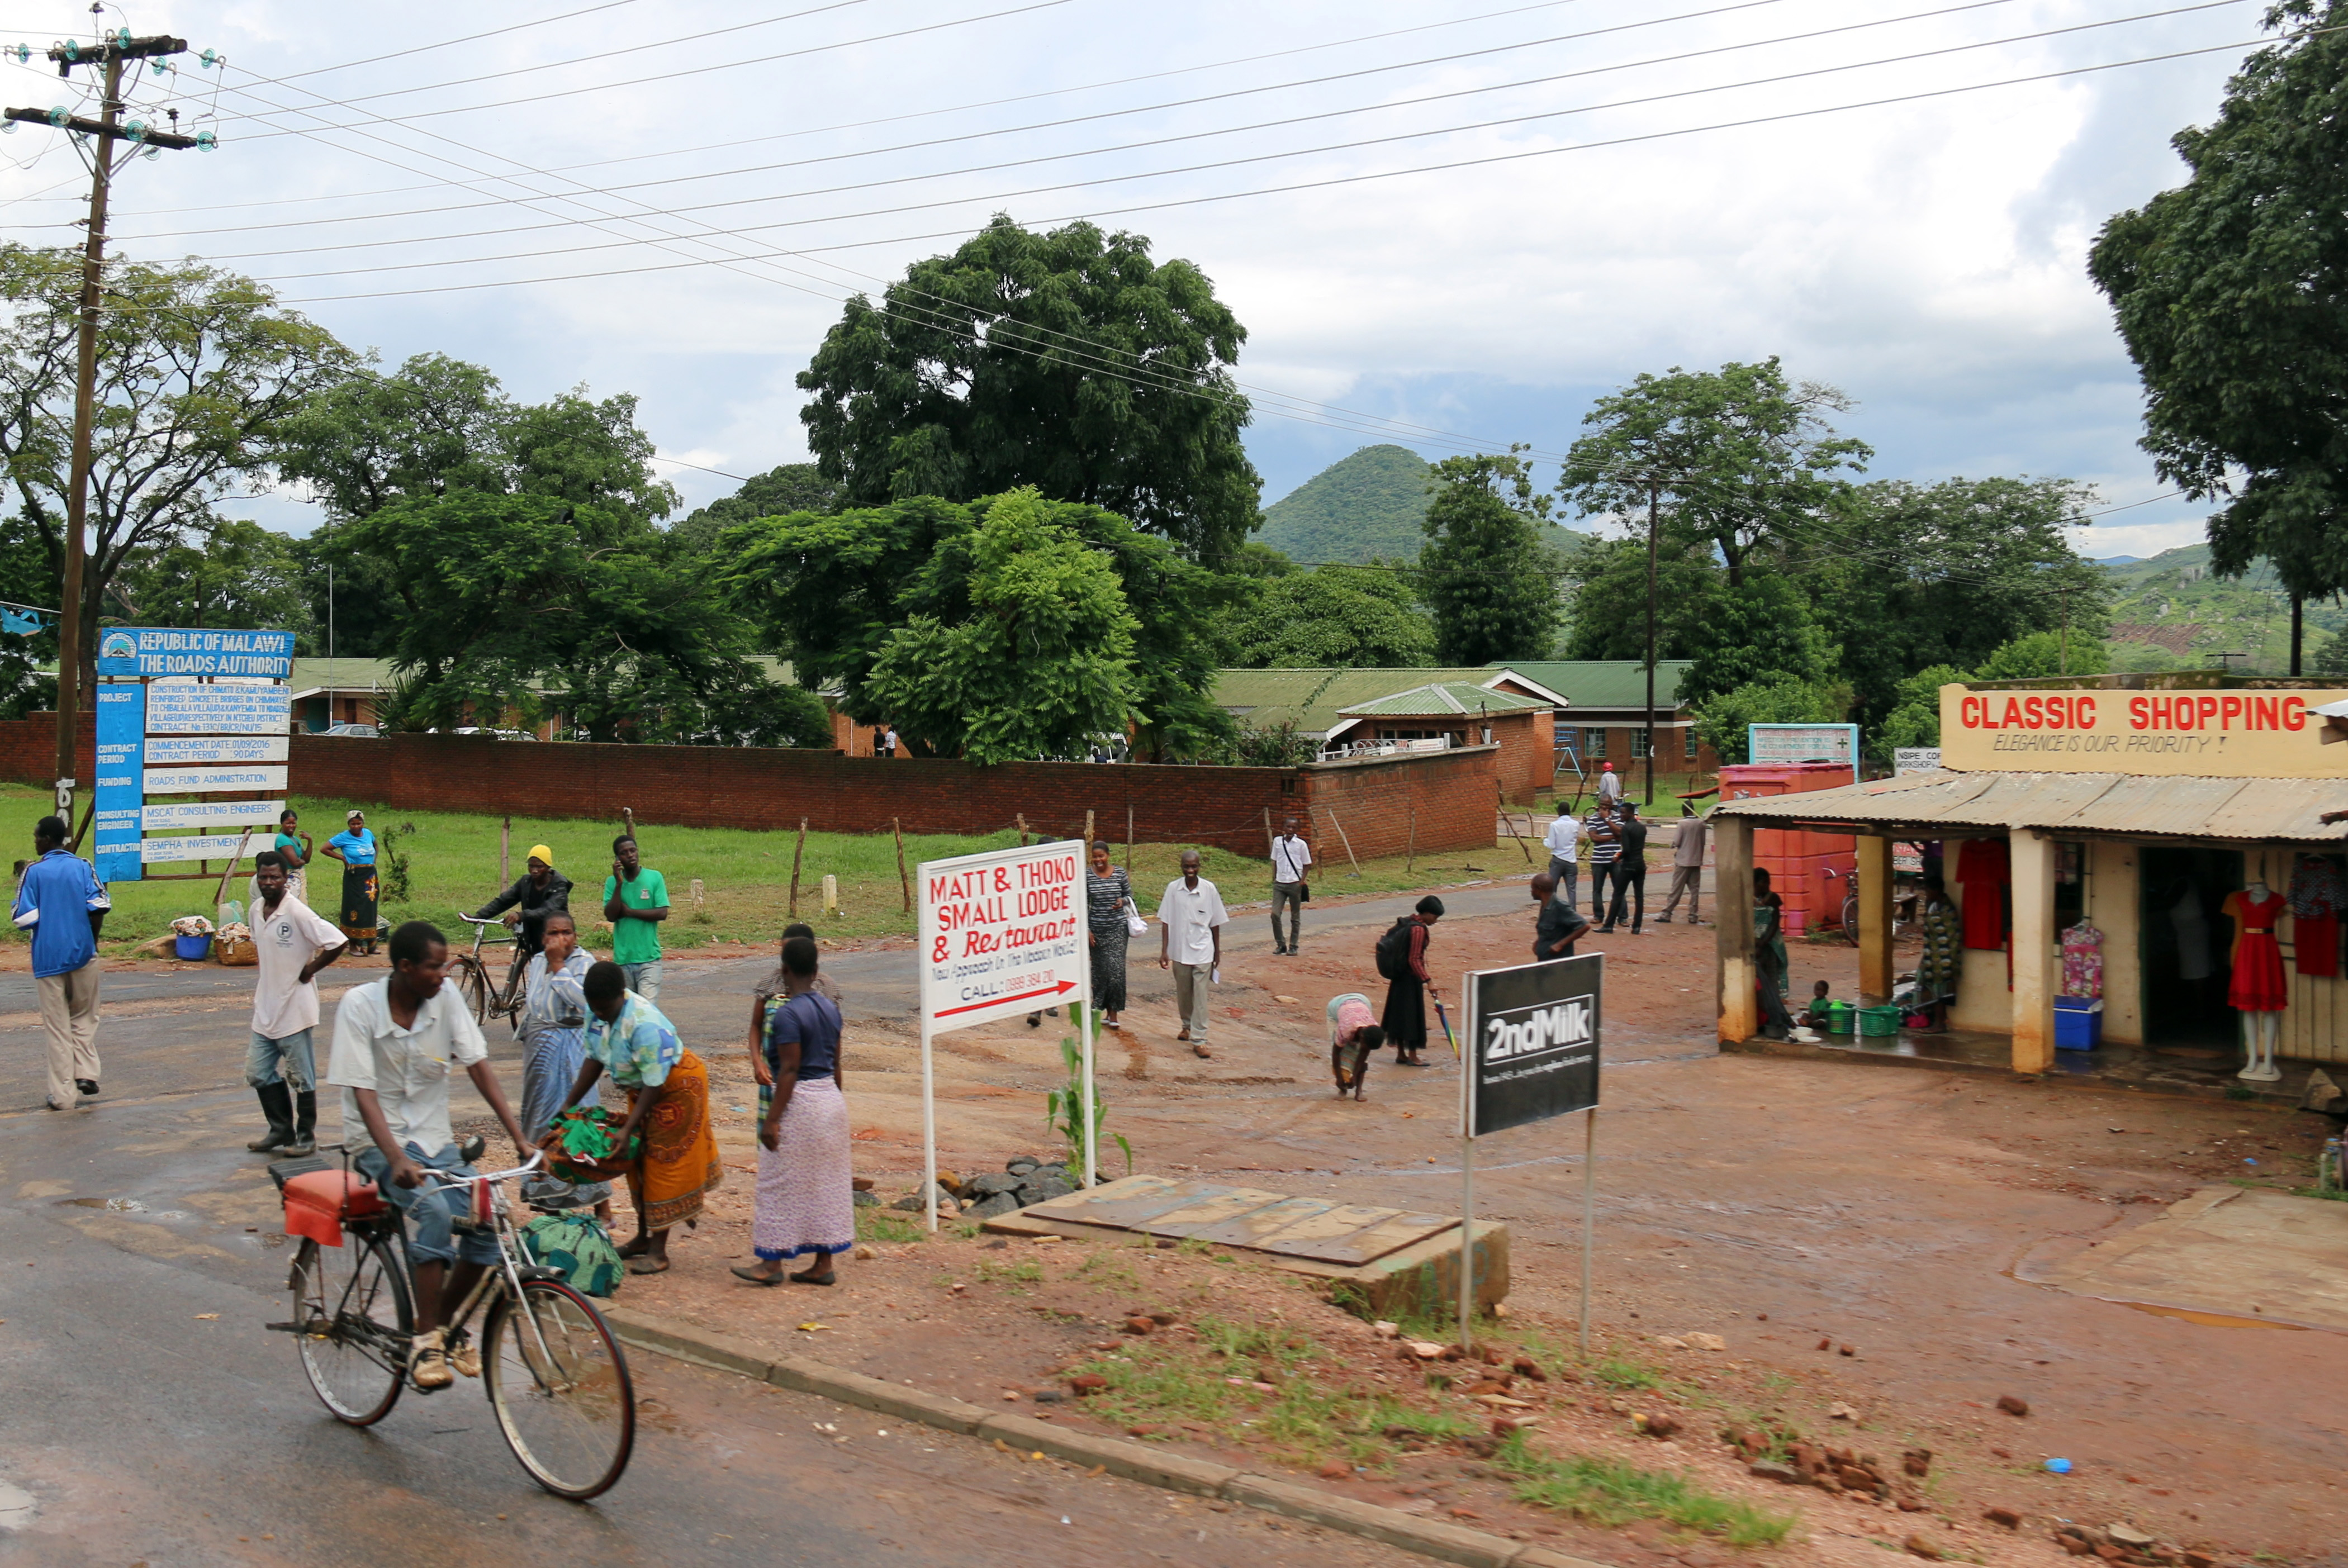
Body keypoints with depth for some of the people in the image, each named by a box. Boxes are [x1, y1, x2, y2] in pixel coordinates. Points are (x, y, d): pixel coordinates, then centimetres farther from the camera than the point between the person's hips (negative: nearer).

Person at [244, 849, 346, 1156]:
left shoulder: (297, 913, -18)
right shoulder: (256, 911, 6)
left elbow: (339, 943, -23)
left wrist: (309, 970, -13)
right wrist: (260, 984, 16)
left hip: (294, 1007, -8)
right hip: (265, 1009, 8)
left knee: (300, 1077, 3)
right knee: (258, 1073, 12)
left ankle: (306, 1136, 15)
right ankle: (281, 1129, 25)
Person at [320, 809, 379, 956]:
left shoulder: (368, 834, 7)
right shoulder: (343, 837, -8)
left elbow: (375, 845, 28)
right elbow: (324, 849, -7)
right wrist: (343, 858, -7)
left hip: (370, 876, 5)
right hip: (354, 877, -5)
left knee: (370, 909, 8)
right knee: (355, 910, -5)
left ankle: (369, 944, 15)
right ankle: (356, 945, 1)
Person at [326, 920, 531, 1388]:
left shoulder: (446, 998, -5)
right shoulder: (359, 1006, -15)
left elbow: (478, 1065, -6)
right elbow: (362, 1090, -20)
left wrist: (519, 1136, -15)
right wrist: (396, 1158, -34)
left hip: (435, 1138, 4)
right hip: (381, 1141, -4)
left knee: (486, 1226, -14)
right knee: (434, 1211, -32)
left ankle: (444, 1320, 13)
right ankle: (425, 1342, -21)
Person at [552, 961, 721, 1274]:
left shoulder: (645, 1025, -36)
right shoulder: (596, 1012, -11)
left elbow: (655, 1083, -31)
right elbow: (594, 1059, 2)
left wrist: (628, 1129, -30)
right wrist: (569, 1106, 1)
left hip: (677, 1087, -8)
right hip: (640, 1088, 8)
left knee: (665, 1165, -4)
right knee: (638, 1161, 14)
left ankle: (659, 1251, 2)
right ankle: (643, 1238, 28)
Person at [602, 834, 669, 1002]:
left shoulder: (654, 877, 0)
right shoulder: (612, 882, 5)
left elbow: (662, 913, -7)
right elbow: (610, 916, -6)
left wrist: (629, 911, -7)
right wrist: (619, 884, -12)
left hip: (649, 957, -3)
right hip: (622, 958, 3)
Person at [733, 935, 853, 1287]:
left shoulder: (788, 1013, -16)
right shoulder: (830, 1009, 7)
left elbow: (789, 1070, -19)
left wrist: (772, 1119, -17)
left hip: (799, 1102, -8)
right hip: (831, 1099, 8)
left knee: (783, 1185, 2)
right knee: (826, 1183, 10)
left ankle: (774, 1263, 8)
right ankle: (824, 1264, 15)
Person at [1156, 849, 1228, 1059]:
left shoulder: (1209, 889, -5)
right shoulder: (1173, 888, -3)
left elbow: (1215, 923, 3)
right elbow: (1166, 922, 1)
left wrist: (1217, 952, 6)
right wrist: (1164, 951, -3)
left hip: (1203, 951, -2)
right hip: (1179, 951, 2)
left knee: (1200, 996, -6)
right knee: (1183, 993, 15)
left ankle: (1199, 1039, -6)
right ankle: (1187, 1026, 38)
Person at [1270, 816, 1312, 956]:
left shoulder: (1301, 844, -2)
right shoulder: (1277, 841, 4)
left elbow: (1307, 864, 3)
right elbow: (1274, 861, 11)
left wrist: (1302, 881, -6)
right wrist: (1274, 879, 4)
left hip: (1295, 884, -2)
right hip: (1279, 883, 2)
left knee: (1295, 917, 6)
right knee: (1275, 914, -8)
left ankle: (1293, 946, 16)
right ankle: (1280, 944, 6)